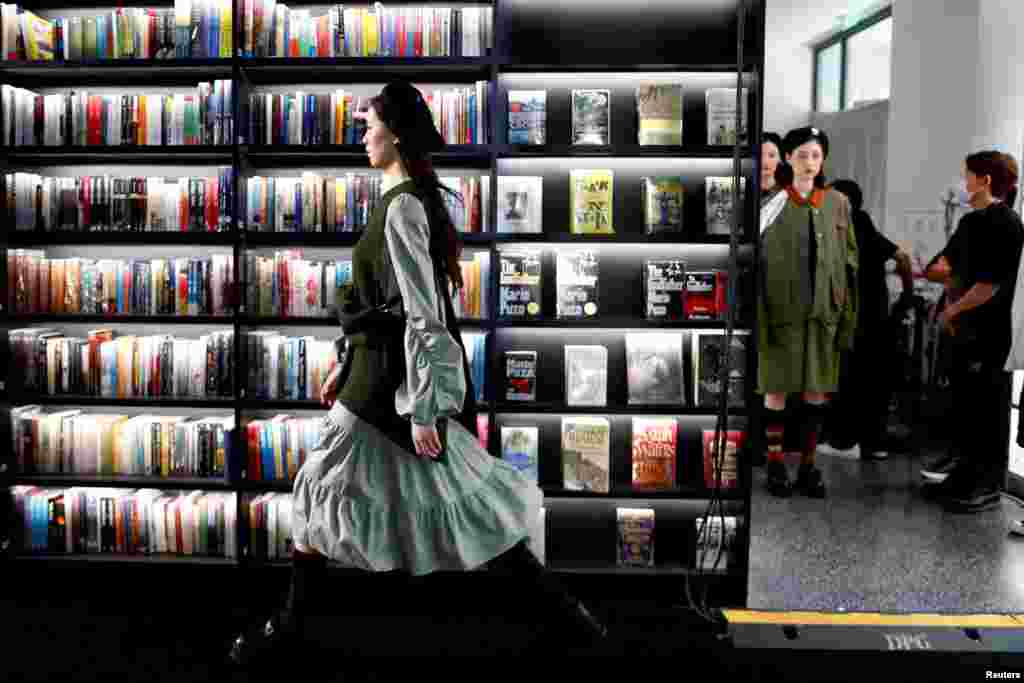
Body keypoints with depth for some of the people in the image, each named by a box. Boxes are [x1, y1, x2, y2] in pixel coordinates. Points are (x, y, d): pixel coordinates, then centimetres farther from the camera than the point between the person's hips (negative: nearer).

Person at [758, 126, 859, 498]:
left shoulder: (837, 203, 5)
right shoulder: (774, 203, -3)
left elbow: (849, 261, 6)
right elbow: (757, 262, -4)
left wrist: (848, 315, 1)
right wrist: (757, 318, -11)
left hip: (823, 310, 3)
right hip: (782, 309, -2)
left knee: (817, 388, 6)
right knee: (776, 387, 3)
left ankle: (808, 464, 17)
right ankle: (774, 464, 15)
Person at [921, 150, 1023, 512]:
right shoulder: (970, 221, 13)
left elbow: (990, 284, -17)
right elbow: (948, 265, 17)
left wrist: (951, 310, -9)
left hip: (989, 334, -9)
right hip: (964, 330, 9)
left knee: (988, 411, 0)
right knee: (963, 405, 15)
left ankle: (989, 488, 10)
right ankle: (963, 478, 27)